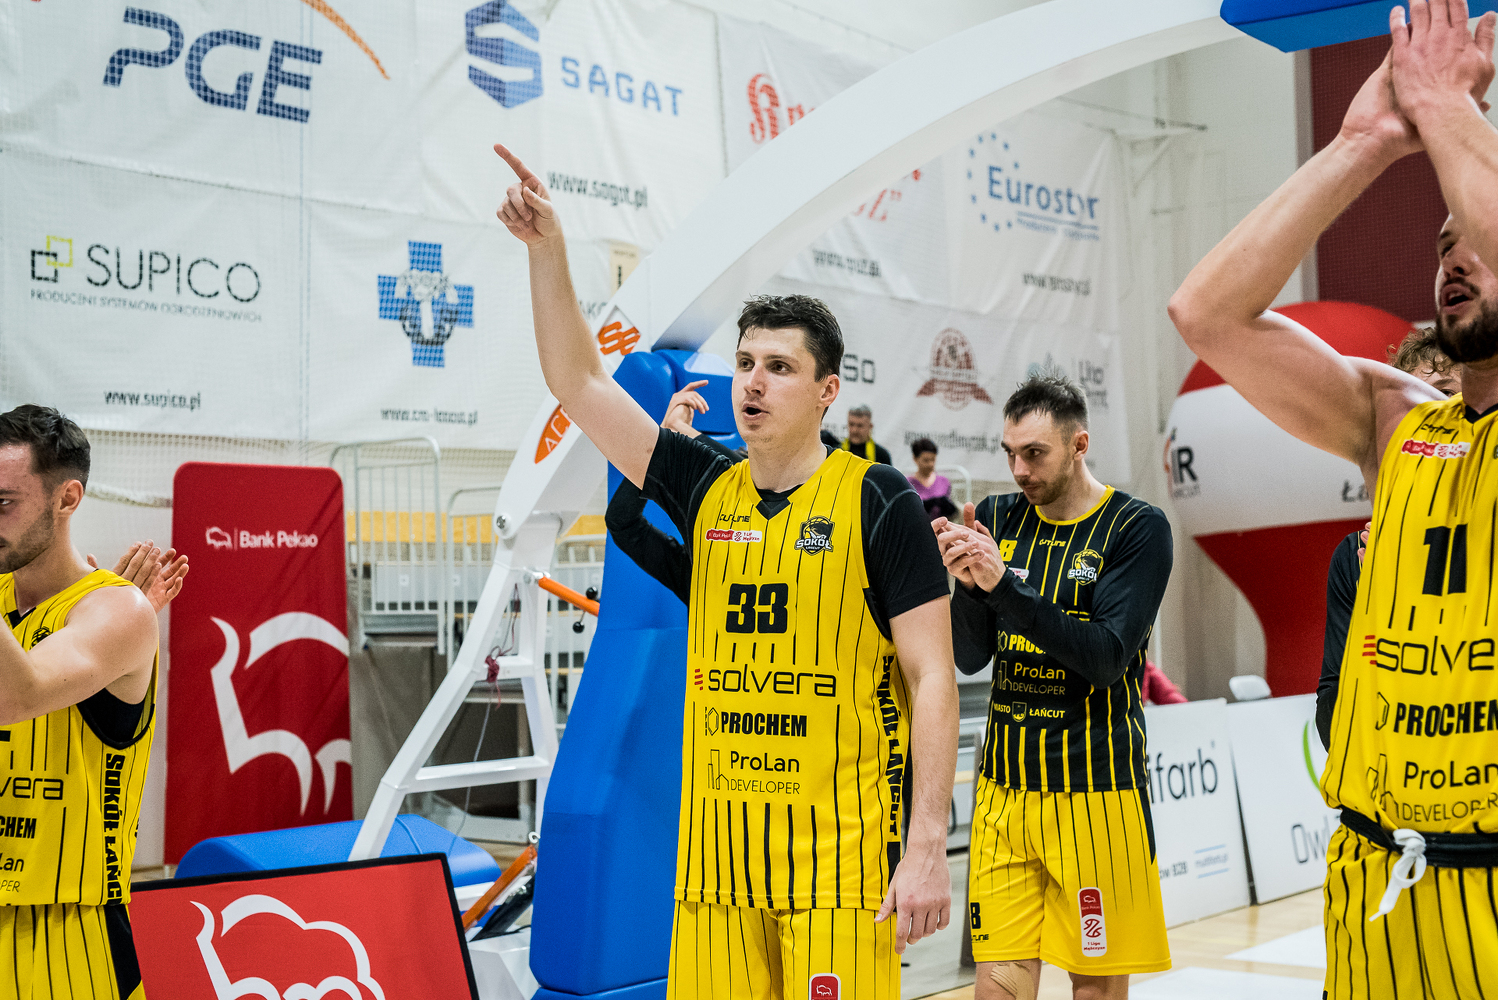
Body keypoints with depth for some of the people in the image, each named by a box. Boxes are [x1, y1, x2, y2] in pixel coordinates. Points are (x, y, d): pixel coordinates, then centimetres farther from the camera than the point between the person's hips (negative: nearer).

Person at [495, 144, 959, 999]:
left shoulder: (880, 502, -4)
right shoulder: (708, 490, 10)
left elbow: (933, 679, -7)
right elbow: (580, 384, 11)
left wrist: (928, 846, -13)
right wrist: (548, 249, 2)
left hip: (840, 842, -5)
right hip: (715, 838, 5)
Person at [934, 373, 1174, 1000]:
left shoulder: (1137, 529, -6)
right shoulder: (998, 518, 6)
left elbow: (1106, 659, -18)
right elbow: (969, 656, 2)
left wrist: (1006, 584, -26)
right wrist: (969, 584, -17)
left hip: (1095, 788, -3)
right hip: (1006, 785, 3)